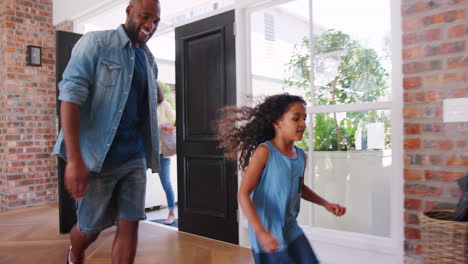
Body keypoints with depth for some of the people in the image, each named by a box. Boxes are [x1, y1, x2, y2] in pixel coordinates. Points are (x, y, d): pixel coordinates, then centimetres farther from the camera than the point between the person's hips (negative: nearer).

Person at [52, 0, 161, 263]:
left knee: (130, 224, 3)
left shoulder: (150, 61, 12)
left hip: (135, 158, 5)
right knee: (90, 228, 11)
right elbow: (71, 94, -15)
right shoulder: (96, 42, -5)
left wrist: (149, 156, 13)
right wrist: (74, 159, -23)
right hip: (98, 156, -4)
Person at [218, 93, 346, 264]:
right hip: (268, 235, -6)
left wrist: (326, 204, 11)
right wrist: (261, 232, -28)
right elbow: (243, 194, -21)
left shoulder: (301, 155, 2)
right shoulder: (265, 152, -17)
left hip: (291, 230, 6)